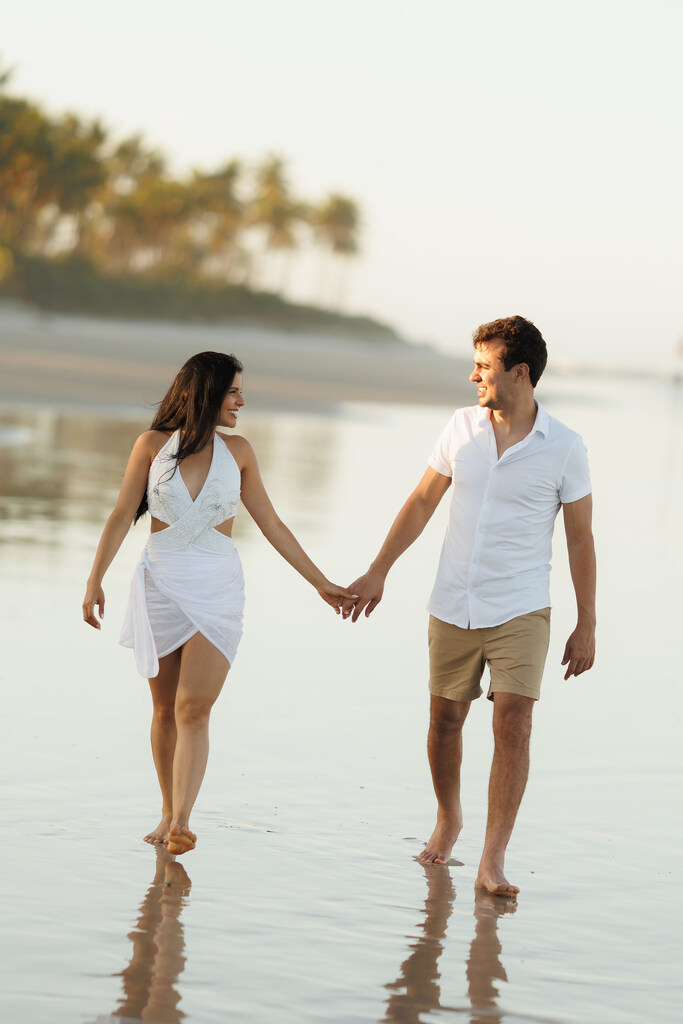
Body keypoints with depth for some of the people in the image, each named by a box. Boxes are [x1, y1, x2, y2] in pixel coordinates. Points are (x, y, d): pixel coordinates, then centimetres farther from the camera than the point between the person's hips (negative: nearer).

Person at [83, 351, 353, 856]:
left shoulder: (238, 452, 5)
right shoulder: (154, 445, 1)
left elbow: (272, 525, 10)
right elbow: (122, 516, 2)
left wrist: (321, 583, 10)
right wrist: (95, 580, -5)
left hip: (218, 589, 0)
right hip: (161, 584, 0)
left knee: (193, 709, -11)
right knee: (166, 708, 6)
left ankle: (181, 822, -18)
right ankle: (168, 811, 20)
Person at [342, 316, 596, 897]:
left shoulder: (564, 448, -7)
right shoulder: (462, 428, 2)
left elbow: (580, 539, -1)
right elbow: (422, 503, 12)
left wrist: (586, 626, -1)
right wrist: (379, 572, 10)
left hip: (521, 610, -3)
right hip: (453, 606, 3)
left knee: (514, 725, -12)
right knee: (445, 719, 10)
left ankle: (493, 862, -10)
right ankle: (448, 821, 35)